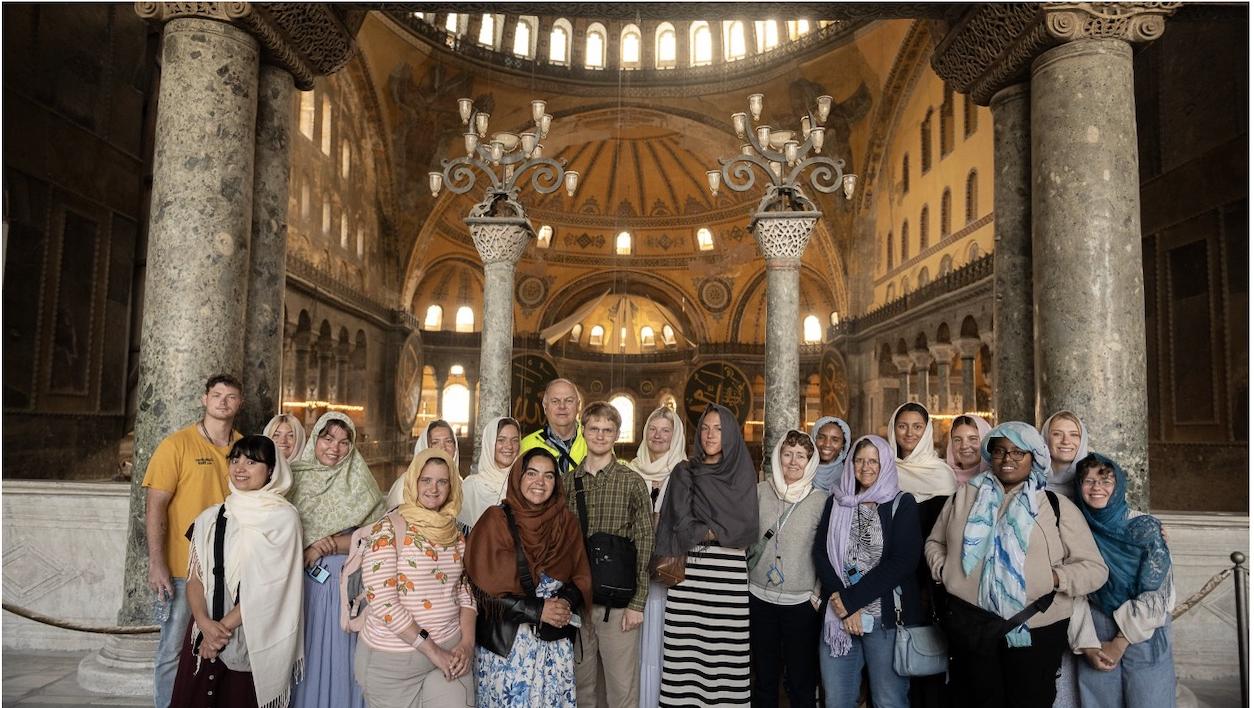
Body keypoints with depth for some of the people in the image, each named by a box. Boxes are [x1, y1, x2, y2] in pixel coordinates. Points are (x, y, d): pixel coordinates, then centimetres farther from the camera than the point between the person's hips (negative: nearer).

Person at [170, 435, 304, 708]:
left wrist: (226, 625, -12)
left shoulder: (283, 518, -7)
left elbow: (268, 584, -10)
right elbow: (195, 577, 3)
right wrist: (205, 623, -12)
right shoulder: (211, 517, 6)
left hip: (255, 637, -3)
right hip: (206, 634, 3)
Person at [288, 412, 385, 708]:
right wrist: (305, 549, -12)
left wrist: (329, 545, -13)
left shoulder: (360, 483, -2)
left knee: (338, 651, 3)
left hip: (345, 582, -2)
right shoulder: (296, 478, 4)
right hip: (302, 580, 2)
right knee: (305, 652, 8)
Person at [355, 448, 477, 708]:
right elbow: (380, 599, -17)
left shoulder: (455, 533, 6)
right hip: (392, 660, -4)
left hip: (450, 651, 4)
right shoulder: (389, 527, -11)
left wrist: (467, 643, -5)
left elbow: (464, 591, 11)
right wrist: (431, 649, -17)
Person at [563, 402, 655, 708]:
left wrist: (637, 603, -8)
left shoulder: (633, 483, -3)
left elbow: (644, 545, -4)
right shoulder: (567, 481, 6)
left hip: (618, 602, -3)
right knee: (581, 681, 14)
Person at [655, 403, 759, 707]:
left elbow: (750, 527, -1)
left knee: (727, 648, -3)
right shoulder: (684, 472, 7)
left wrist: (704, 530, -5)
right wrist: (727, 532, -5)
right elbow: (682, 525, -3)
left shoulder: (744, 474, 9)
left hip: (731, 571, 1)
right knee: (688, 646, -4)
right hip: (691, 569, 0)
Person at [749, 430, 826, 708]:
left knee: (801, 682, 6)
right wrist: (744, 578, 5)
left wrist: (819, 595, -4)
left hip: (802, 602, -1)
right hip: (760, 597, 2)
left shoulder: (820, 500, -4)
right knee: (764, 678, 14)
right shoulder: (760, 491, -1)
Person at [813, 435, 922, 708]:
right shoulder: (836, 502, 9)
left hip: (887, 616, -3)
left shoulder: (902, 504, -1)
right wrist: (841, 602, -12)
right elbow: (820, 552, 2)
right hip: (838, 614, 3)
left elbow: (902, 562, -11)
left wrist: (851, 599, -15)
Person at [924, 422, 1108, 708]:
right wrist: (942, 569, 0)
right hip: (970, 625, 2)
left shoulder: (1056, 505, 1)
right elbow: (935, 542, 19)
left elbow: (1094, 568, -1)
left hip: (1035, 629, -2)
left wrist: (1055, 578, -17)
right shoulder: (965, 495, 9)